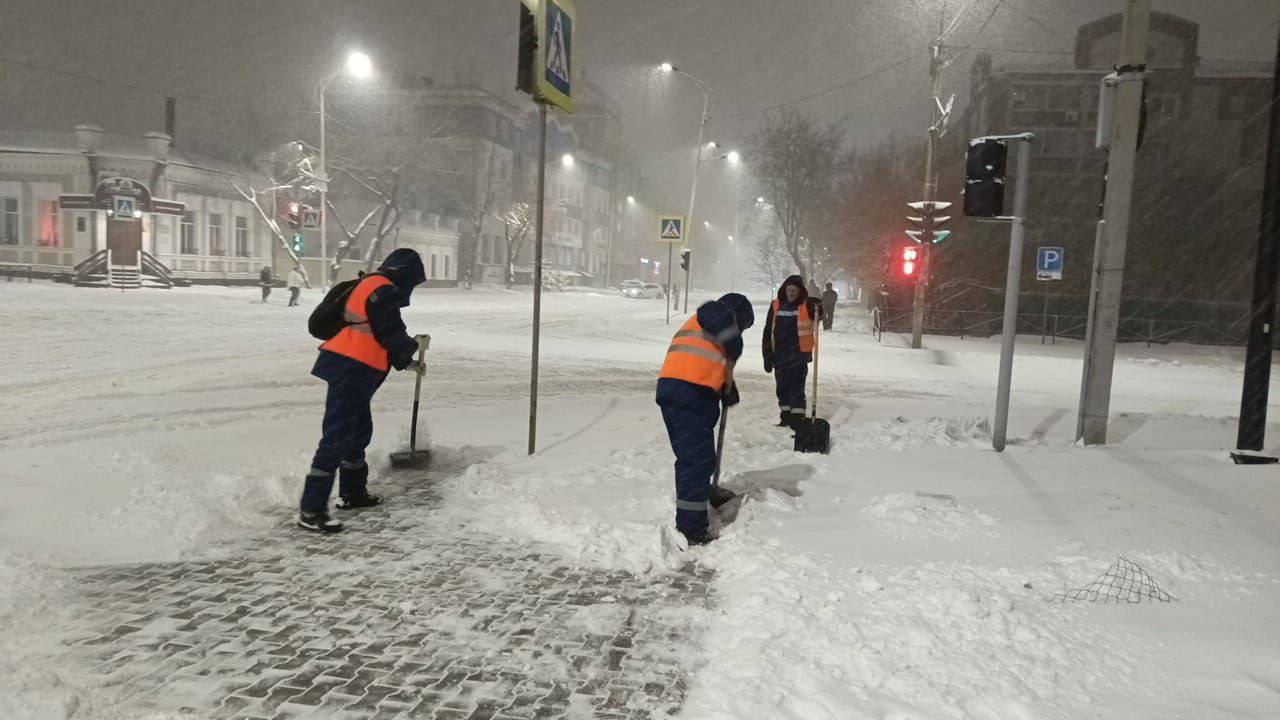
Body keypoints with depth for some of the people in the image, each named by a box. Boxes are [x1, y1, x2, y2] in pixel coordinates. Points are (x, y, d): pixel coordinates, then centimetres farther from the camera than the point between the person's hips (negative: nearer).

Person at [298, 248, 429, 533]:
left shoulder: (373, 287, 20)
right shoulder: (383, 291, -12)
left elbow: (379, 339, 26)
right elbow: (390, 336, -13)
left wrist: (407, 363, 30)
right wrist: (416, 344, 7)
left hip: (352, 370, 11)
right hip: (349, 370, -11)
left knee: (360, 431, 21)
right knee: (337, 438, -11)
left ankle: (352, 492, 34)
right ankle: (311, 510, -10)